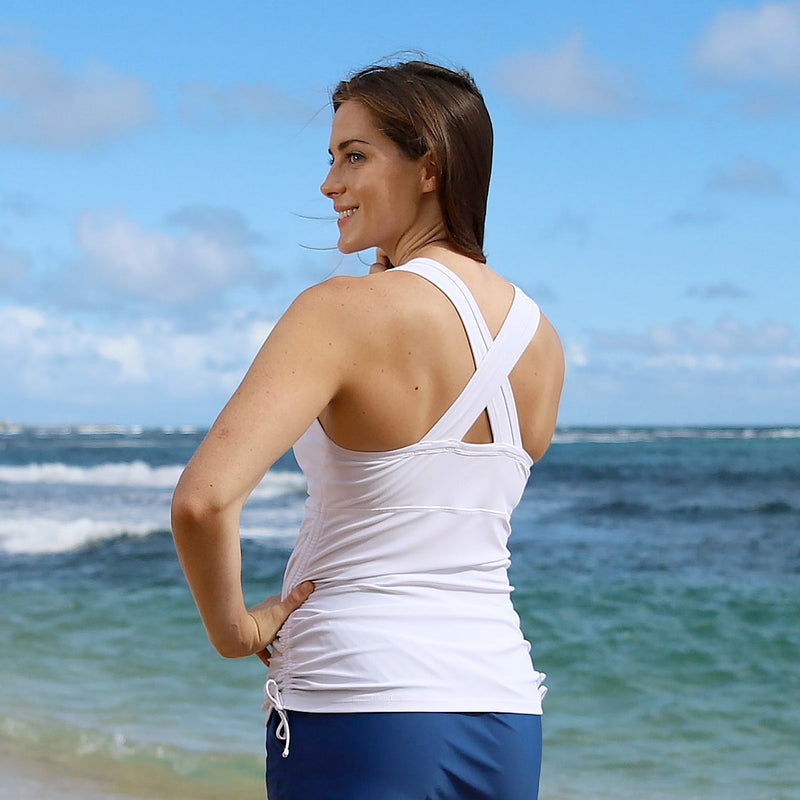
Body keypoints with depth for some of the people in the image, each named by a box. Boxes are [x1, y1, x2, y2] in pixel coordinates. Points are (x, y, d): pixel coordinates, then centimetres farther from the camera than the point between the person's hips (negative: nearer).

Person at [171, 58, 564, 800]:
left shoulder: (347, 310, -15)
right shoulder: (540, 337, 6)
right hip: (505, 715, 6)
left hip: (363, 715, -6)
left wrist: (232, 625, -8)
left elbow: (202, 499, -27)